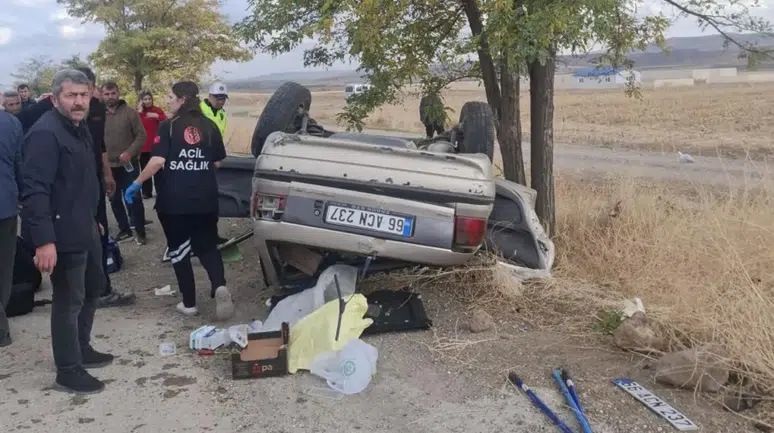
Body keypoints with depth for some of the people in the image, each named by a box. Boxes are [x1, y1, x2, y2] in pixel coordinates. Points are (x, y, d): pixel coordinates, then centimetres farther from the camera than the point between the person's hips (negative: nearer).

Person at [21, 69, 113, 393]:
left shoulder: (79, 127, 10)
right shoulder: (45, 133, -20)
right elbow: (35, 190, -26)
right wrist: (43, 240, -31)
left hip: (85, 228, 10)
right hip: (63, 233, -10)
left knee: (93, 287, 21)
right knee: (69, 300, 1)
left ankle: (82, 349, 38)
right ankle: (68, 370, 15)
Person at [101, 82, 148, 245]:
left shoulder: (130, 112, -5)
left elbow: (141, 135, -9)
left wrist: (130, 152, -21)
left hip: (128, 165, -4)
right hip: (108, 166, 4)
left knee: (133, 199, -1)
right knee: (115, 200, 13)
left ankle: (140, 232, 9)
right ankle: (124, 229, 27)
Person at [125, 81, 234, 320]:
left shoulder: (168, 126, -8)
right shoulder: (209, 126, 4)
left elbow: (158, 161, -17)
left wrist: (137, 183, -7)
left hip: (174, 201, -3)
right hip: (205, 200, 3)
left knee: (179, 250, 11)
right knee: (208, 246, 13)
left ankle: (189, 303, 15)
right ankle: (219, 286, -13)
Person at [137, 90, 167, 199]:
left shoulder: (157, 110, 2)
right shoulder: (138, 112, 7)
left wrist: (157, 116, -26)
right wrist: (139, 112, -13)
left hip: (155, 145, -2)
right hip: (143, 146, 2)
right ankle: (147, 192, 13)